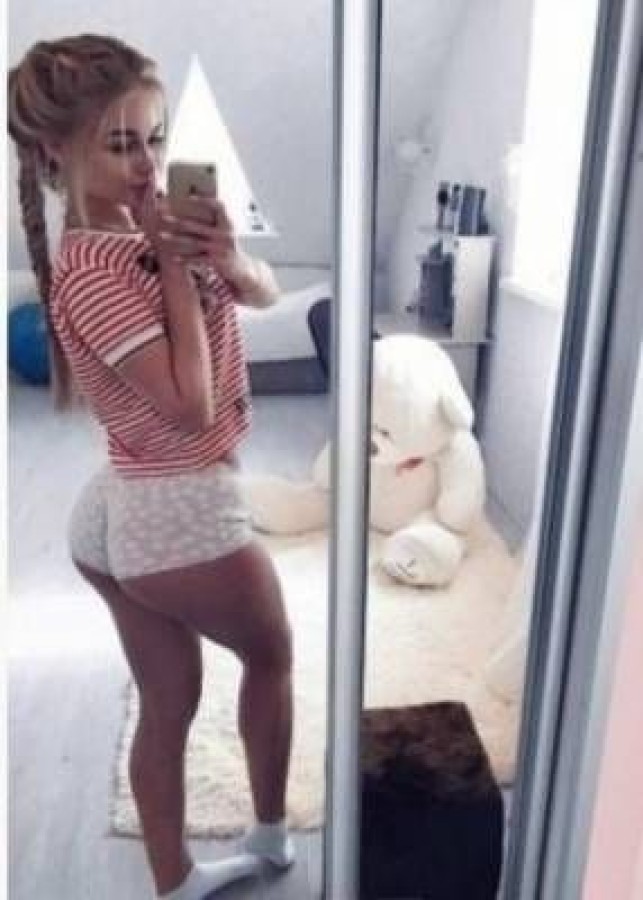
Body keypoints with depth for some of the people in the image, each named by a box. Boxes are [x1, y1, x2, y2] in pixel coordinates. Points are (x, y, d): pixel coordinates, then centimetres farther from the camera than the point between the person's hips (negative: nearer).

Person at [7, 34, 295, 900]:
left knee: (166, 707, 20)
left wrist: (225, 256, -14)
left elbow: (266, 291, 8)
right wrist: (177, 263, -22)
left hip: (115, 512, 8)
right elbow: (191, 407, -25)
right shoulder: (94, 270, -21)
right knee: (271, 654, 20)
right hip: (184, 515, -8)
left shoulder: (142, 231, 6)